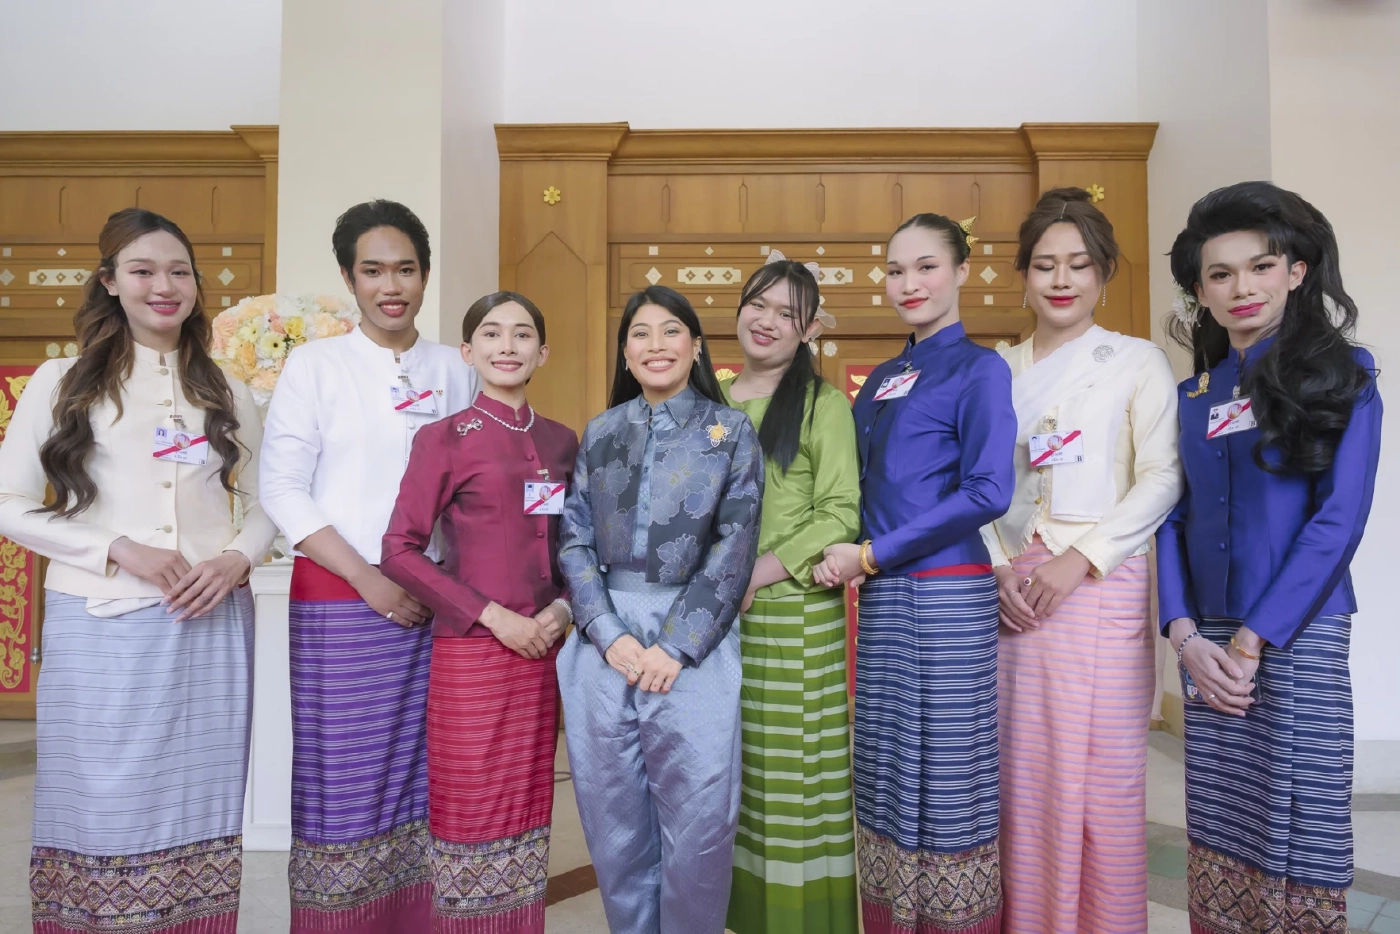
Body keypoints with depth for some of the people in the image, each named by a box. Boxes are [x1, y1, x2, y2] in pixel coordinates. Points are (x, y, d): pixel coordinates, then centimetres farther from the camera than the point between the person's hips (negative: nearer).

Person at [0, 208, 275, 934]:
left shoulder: (228, 396, 12)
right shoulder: (60, 382, 5)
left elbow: (264, 509, 14)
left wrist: (236, 559, -7)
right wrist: (121, 550, -11)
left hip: (212, 624, 2)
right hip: (100, 627, -2)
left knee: (197, 808, 8)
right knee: (102, 809, 3)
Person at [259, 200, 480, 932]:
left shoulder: (455, 372, 8)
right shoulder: (315, 364, 1)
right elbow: (281, 489, -4)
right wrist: (370, 581, -10)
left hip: (433, 601, 2)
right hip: (339, 599, -2)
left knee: (421, 781, 8)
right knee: (341, 784, 3)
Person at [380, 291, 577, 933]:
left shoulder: (561, 442, 10)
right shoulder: (444, 438, -4)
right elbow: (400, 550, -8)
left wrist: (561, 607, -2)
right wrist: (493, 616, -13)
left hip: (541, 650, 5)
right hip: (469, 651, -4)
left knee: (527, 812, 13)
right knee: (470, 814, 3)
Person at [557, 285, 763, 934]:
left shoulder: (731, 431, 3)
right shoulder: (599, 434, 11)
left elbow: (734, 547, -4)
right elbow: (573, 540, 5)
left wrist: (673, 646, -11)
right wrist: (611, 635, -9)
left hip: (694, 642, -2)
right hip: (603, 640, 3)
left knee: (698, 822, 1)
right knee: (615, 819, 10)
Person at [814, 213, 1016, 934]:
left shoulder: (979, 369, -4)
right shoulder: (881, 380, 15)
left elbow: (988, 492, -15)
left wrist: (873, 553, -14)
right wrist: (844, 557, 2)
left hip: (948, 601, -6)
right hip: (881, 602, 7)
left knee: (947, 786, 2)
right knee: (884, 782, 13)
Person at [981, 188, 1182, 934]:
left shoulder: (1137, 361, 5)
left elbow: (1161, 479, -4)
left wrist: (1080, 560, -14)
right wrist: (997, 566, -4)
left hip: (1100, 586, -3)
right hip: (1010, 591, 3)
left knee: (1101, 772, 1)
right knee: (1020, 773, 7)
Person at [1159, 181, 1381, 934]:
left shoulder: (1342, 374, -1)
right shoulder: (1192, 396, 11)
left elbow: (1340, 518, -10)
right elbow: (1173, 521, 9)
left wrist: (1253, 641, -14)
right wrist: (1185, 636, -4)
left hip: (1297, 636, -4)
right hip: (1208, 645, 4)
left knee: (1295, 838, 3)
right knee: (1218, 845, 10)